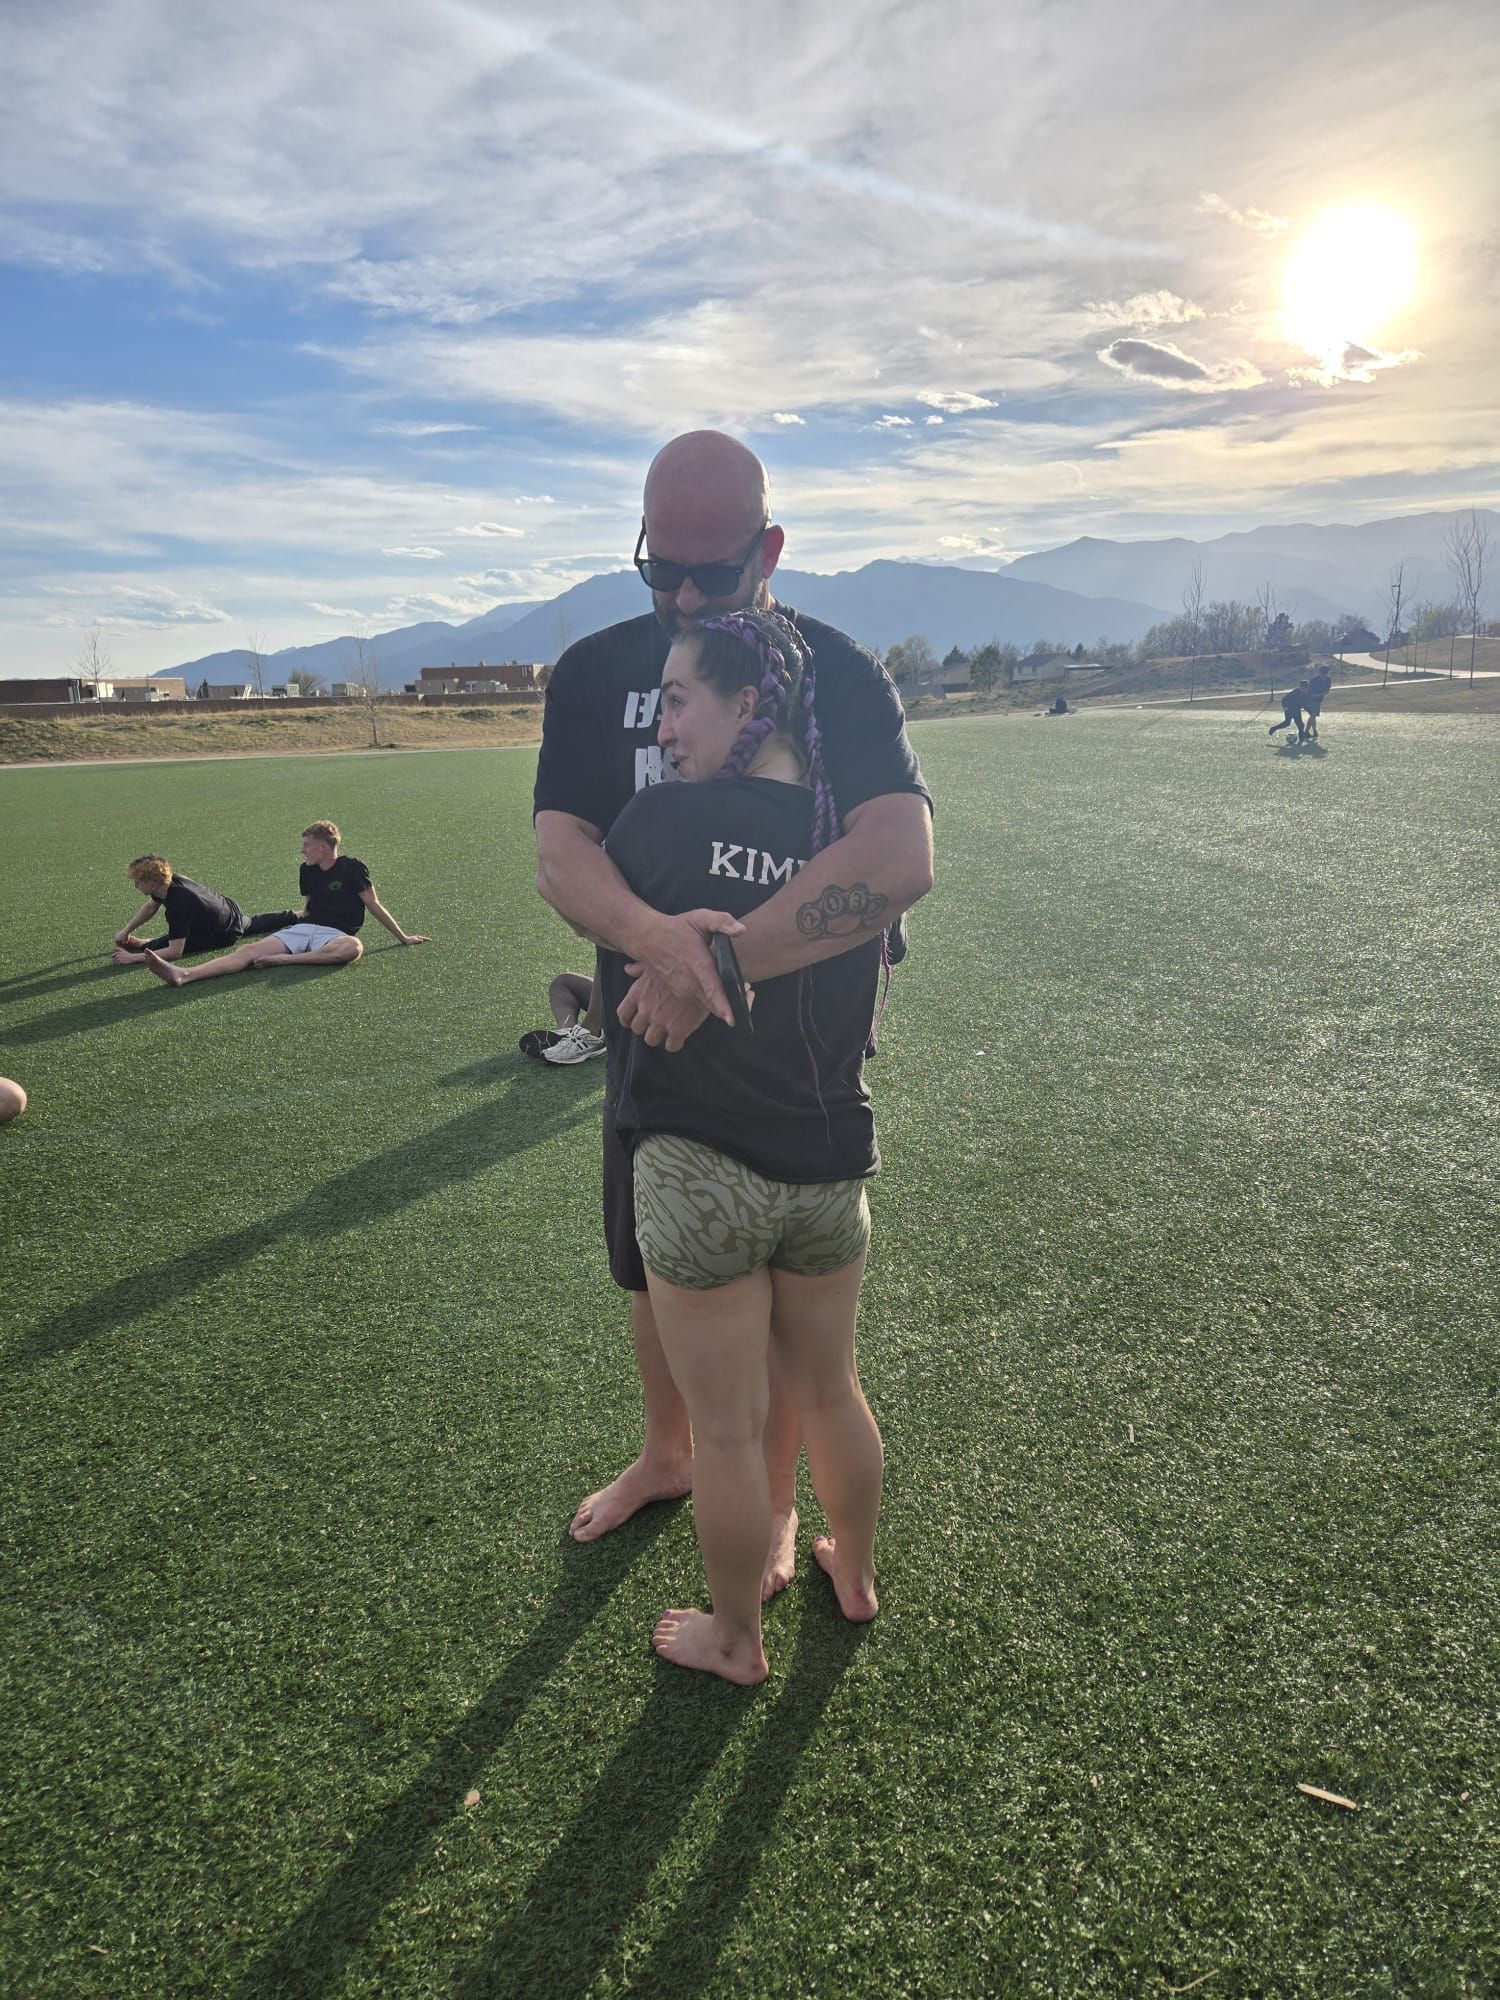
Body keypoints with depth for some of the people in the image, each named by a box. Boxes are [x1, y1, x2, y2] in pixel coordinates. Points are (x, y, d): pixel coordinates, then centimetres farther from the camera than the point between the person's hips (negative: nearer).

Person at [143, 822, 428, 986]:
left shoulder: (352, 868, -1)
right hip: (303, 928, 5)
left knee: (353, 947, -42)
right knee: (250, 950, -19)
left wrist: (403, 938, 6)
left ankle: (285, 959, -39)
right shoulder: (308, 870, 16)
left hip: (334, 934, -4)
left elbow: (374, 906, 3)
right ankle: (183, 975, -39)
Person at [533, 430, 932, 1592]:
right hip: (650, 1031, 3)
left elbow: (902, 857, -29)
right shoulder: (597, 673, -2)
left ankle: (775, 1498, 37)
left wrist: (727, 958, -36)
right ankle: (668, 1455, 45)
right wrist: (658, 937, -37)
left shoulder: (838, 673, -12)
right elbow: (559, 853, -15)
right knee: (656, 1273, 19)